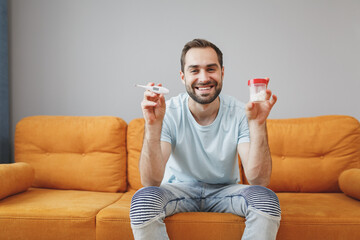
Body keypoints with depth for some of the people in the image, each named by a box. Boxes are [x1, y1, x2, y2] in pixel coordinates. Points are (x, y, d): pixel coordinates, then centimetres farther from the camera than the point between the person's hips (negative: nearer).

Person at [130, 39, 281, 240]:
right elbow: (151, 182, -26)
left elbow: (260, 181, -24)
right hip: (179, 189, 0)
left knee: (266, 198, -28)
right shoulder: (168, 113, -17)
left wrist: (258, 125, -35)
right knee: (143, 198, -31)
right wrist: (153, 126, -40)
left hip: (225, 191, 1)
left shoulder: (240, 113, -15)